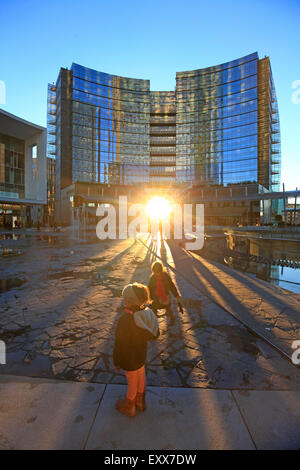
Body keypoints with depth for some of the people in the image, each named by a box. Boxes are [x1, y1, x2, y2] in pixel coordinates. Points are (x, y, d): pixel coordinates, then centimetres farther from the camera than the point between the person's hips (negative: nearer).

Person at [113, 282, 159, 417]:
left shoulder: (124, 321, -36)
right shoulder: (147, 313, -18)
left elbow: (119, 345, -24)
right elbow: (155, 334, -3)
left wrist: (116, 362, -6)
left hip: (129, 358, -6)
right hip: (142, 354, 6)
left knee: (132, 382, 20)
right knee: (141, 377, 29)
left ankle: (129, 407, 49)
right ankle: (140, 401, 55)